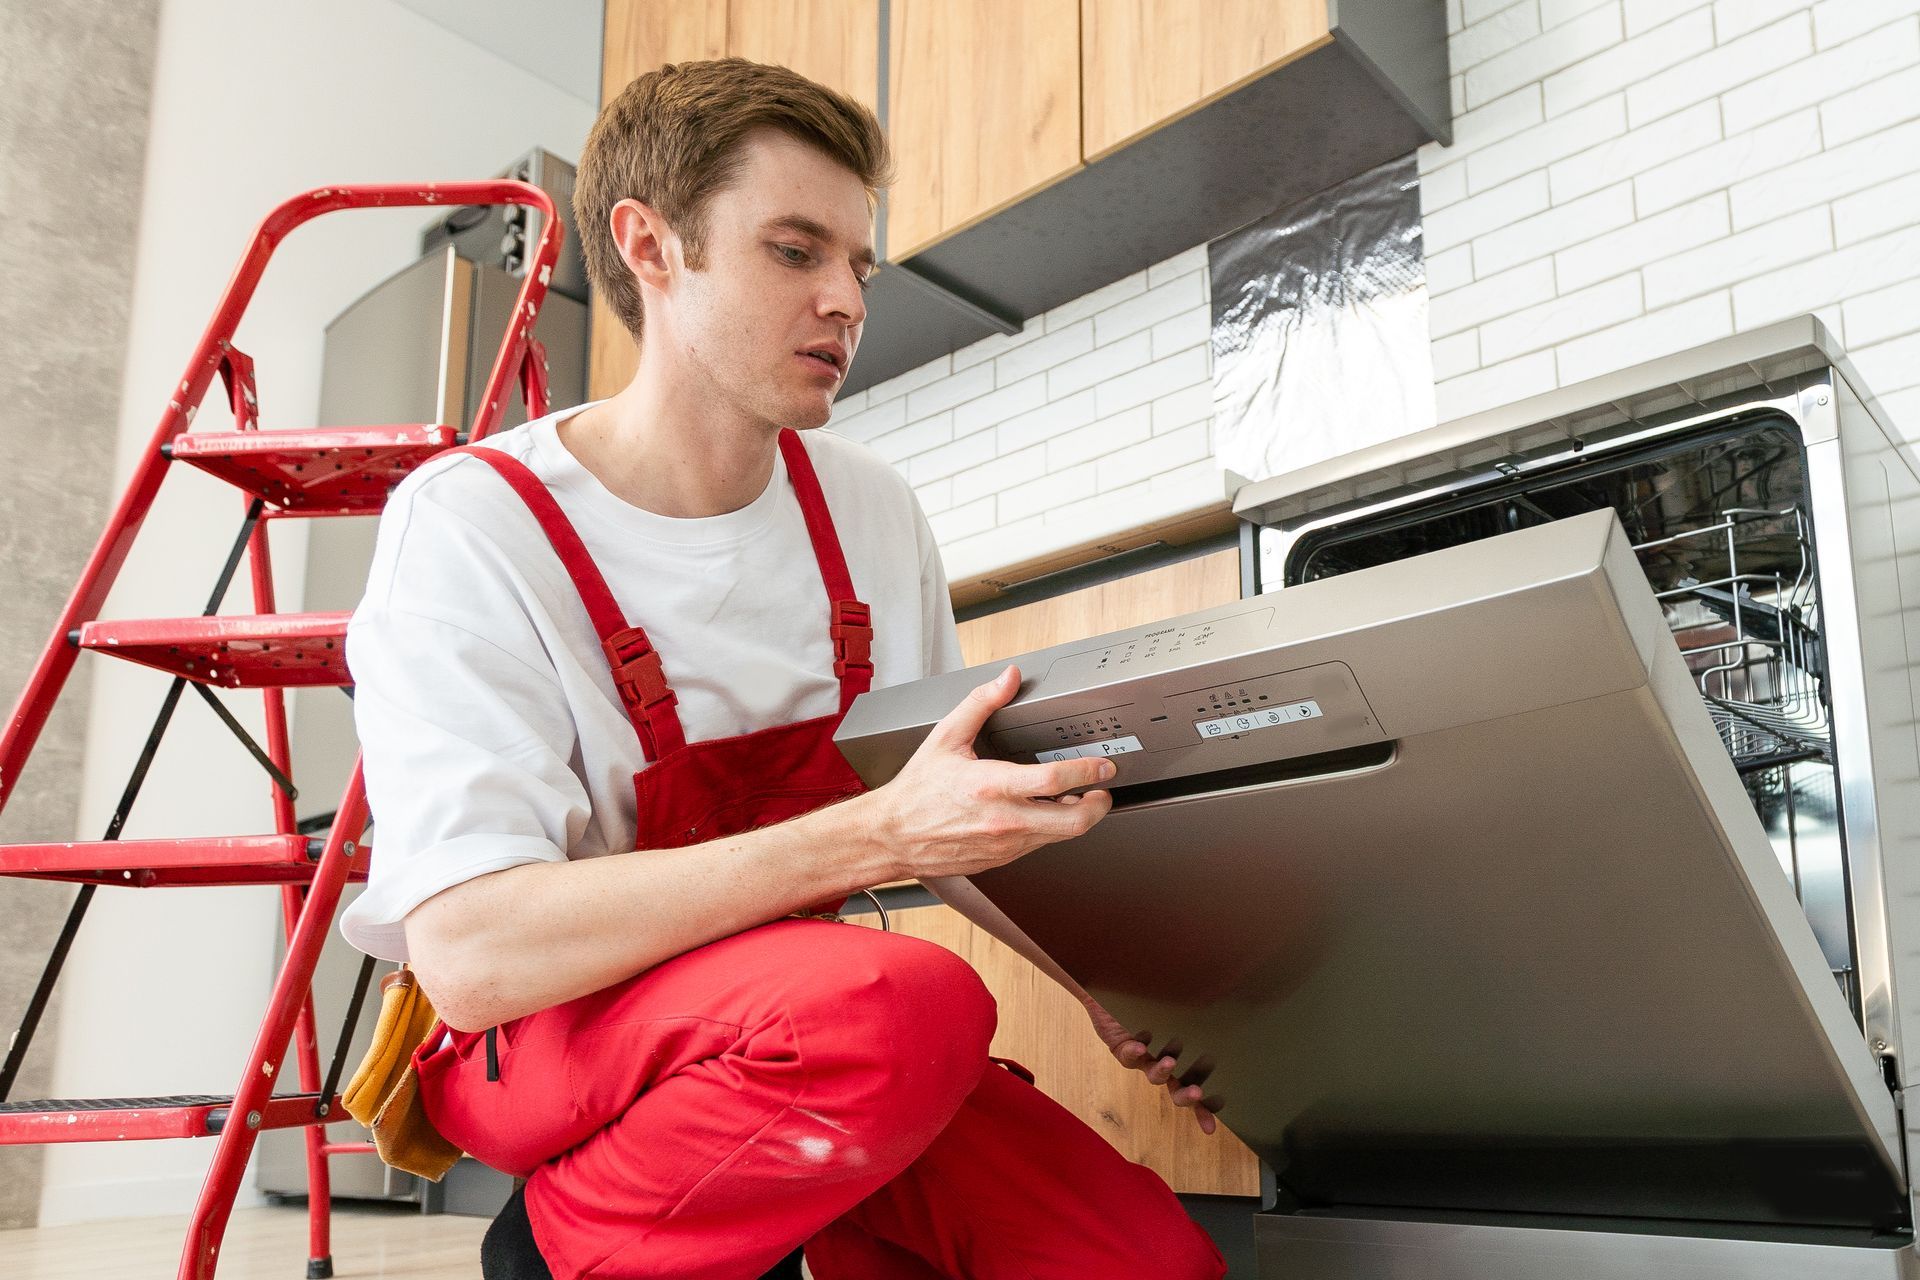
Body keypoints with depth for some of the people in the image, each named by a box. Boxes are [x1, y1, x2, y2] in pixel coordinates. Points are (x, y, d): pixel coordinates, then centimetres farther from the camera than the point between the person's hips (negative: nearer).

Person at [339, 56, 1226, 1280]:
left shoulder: (870, 510, 2)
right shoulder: (473, 525, -15)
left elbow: (956, 817, 13)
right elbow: (473, 953, -27)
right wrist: (879, 835, -35)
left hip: (797, 1017, 5)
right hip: (538, 1036, -5)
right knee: (907, 1002, -35)